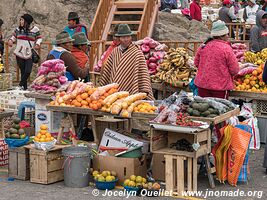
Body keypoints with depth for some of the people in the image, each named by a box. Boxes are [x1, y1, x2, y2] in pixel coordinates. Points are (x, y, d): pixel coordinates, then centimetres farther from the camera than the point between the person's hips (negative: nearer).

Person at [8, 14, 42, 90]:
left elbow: (39, 38, 9)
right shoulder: (18, 29, 6)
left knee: (28, 71, -14)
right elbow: (14, 36, 19)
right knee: (22, 71, 6)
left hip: (29, 54, -2)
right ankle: (24, 86, 14)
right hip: (20, 54, 2)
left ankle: (21, 85, -1)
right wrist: (11, 40, 0)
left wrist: (37, 44, -9)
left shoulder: (35, 29, -1)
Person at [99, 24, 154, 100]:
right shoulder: (114, 52, 9)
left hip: (130, 93, -4)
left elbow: (143, 73, -12)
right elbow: (107, 70, 16)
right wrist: (102, 86, 18)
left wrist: (145, 91, -19)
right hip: (113, 91, 4)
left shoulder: (137, 53, -7)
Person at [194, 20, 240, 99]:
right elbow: (235, 70, -11)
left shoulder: (203, 46, 1)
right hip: (220, 86, -5)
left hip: (202, 84, 5)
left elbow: (196, 62, 13)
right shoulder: (226, 48, -14)